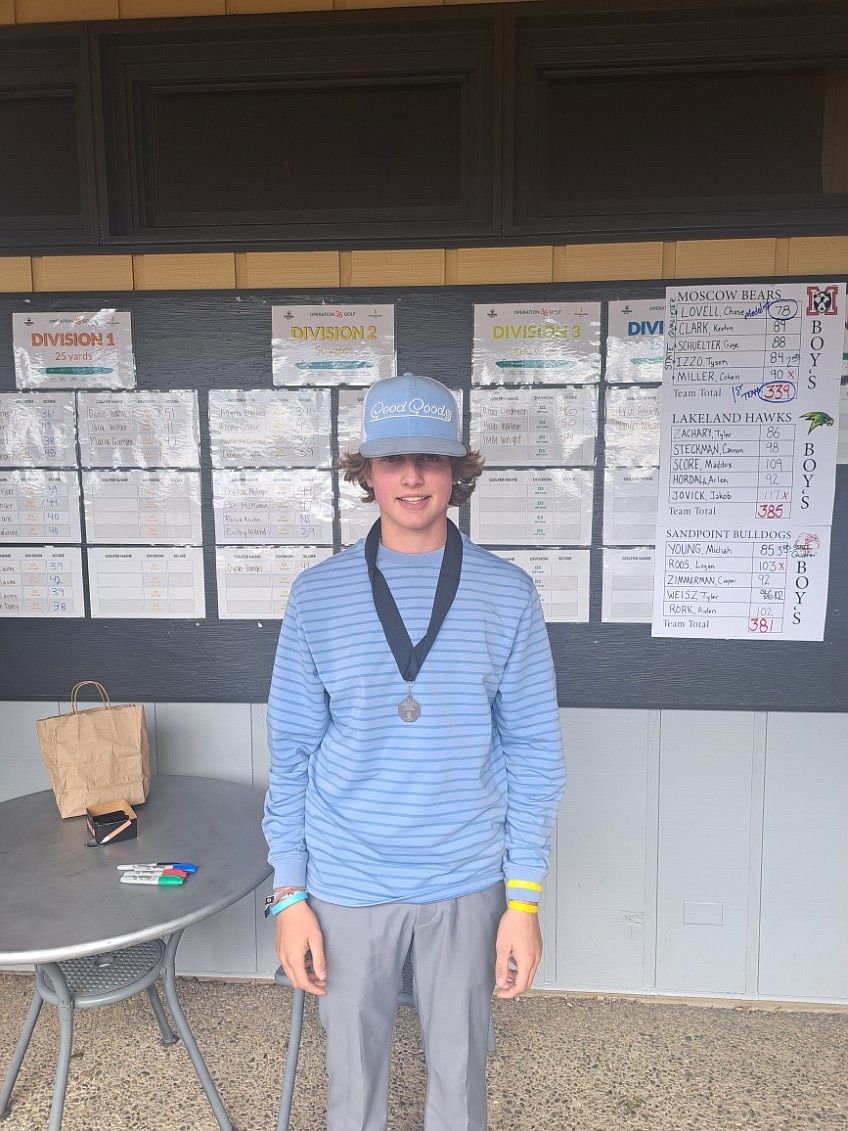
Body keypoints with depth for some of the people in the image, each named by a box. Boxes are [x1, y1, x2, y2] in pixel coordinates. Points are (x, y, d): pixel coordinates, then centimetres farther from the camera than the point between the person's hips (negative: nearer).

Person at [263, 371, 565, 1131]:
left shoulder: (507, 596, -6)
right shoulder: (317, 596, -5)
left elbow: (533, 752, -2)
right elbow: (291, 753, 0)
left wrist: (525, 898, -3)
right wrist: (288, 893, -1)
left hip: (466, 881, 0)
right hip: (346, 883, 1)